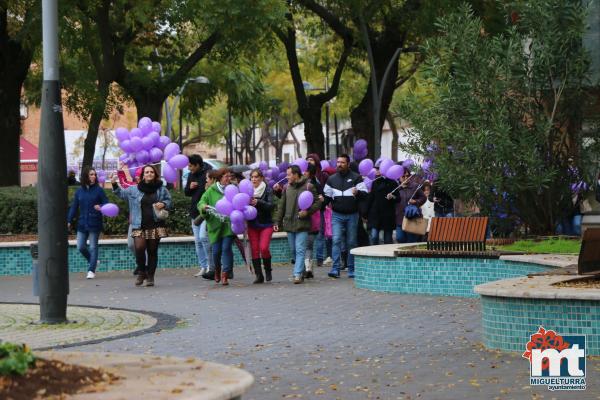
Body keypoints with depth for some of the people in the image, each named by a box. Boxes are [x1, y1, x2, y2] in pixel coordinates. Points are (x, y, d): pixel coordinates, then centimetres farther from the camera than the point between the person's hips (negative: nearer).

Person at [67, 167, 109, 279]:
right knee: (80, 247, 4)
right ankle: (93, 261, 29)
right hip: (82, 224, 4)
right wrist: (69, 221, 6)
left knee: (93, 247, -1)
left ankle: (91, 270, 4)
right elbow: (74, 207, 11)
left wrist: (100, 207, -25)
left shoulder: (98, 190, -3)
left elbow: (106, 203, -3)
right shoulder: (79, 191, 7)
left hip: (94, 224, -4)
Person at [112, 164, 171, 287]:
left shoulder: (161, 189, 4)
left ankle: (150, 276, 16)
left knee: (152, 251, 5)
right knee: (139, 248, -16)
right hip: (139, 226, 0)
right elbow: (121, 193, 18)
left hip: (155, 225, 0)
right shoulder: (134, 189, 6)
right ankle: (141, 272, 7)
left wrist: (163, 204, -8)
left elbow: (168, 200, 13)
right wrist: (115, 185, 3)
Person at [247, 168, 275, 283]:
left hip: (266, 224, -3)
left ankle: (268, 270, 8)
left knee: (264, 248, -15)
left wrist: (258, 202, -27)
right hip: (252, 224, 3)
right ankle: (258, 275, 7)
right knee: (254, 250, 0)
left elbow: (271, 205, -14)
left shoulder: (268, 190, -4)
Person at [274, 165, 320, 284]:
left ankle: (298, 274, -14)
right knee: (293, 251, 10)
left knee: (300, 250, -10)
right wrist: (278, 222, 11)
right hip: (289, 224, 5)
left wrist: (307, 212, -16)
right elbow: (282, 206, 15)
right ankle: (301, 272, 22)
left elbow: (318, 203, -2)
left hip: (302, 224, -5)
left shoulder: (309, 187, -4)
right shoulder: (287, 188, 11)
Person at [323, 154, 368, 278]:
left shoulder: (356, 178, 1)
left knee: (351, 242, 5)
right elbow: (327, 196, 18)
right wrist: (322, 200, -3)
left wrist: (357, 193, -27)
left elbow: (364, 193, -7)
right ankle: (335, 269, -15)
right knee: (336, 240, -12)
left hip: (352, 215, -1)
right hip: (337, 215, 2)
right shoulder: (332, 179, 11)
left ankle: (351, 269, 12)